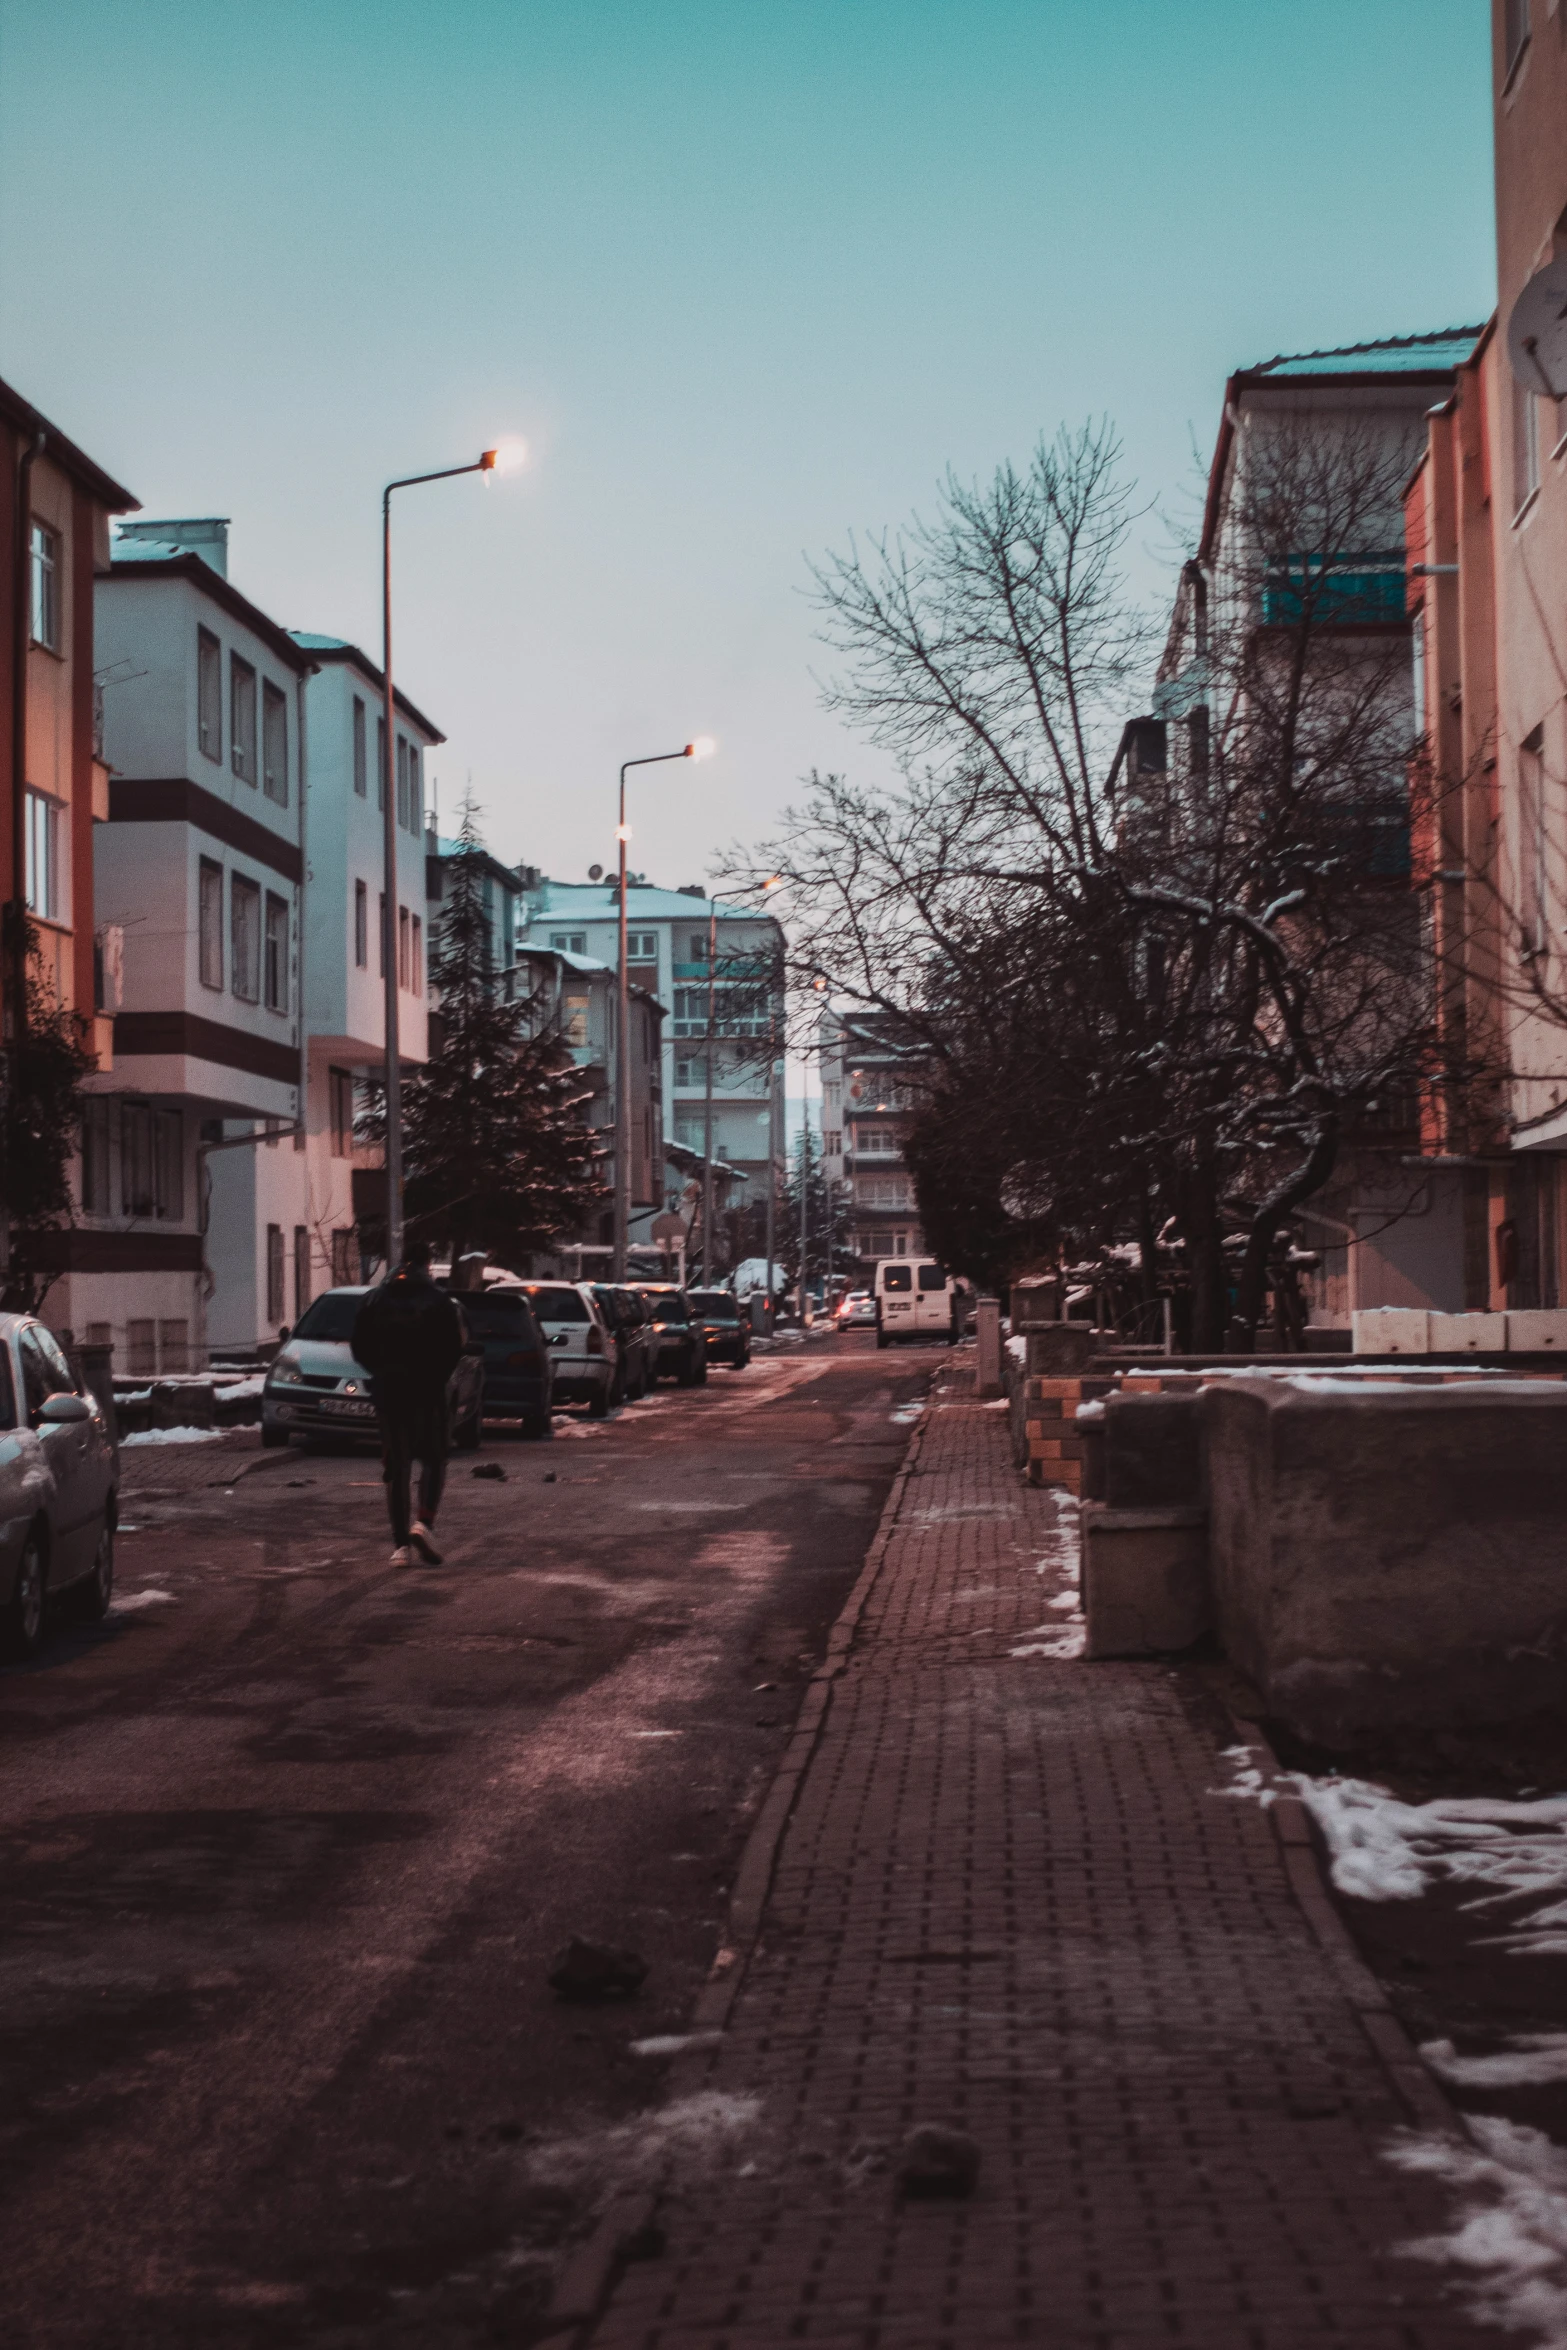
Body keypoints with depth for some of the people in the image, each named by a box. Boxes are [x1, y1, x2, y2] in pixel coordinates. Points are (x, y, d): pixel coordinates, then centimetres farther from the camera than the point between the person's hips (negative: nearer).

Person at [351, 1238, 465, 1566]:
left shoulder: (375, 1299, 5)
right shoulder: (438, 1300, -5)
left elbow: (359, 1347, 6)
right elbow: (454, 1346, -10)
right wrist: (438, 1376, 7)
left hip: (387, 1391, 3)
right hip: (427, 1391, -2)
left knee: (395, 1466, 7)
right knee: (433, 1459, 11)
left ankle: (401, 1543, 3)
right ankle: (424, 1522, -12)